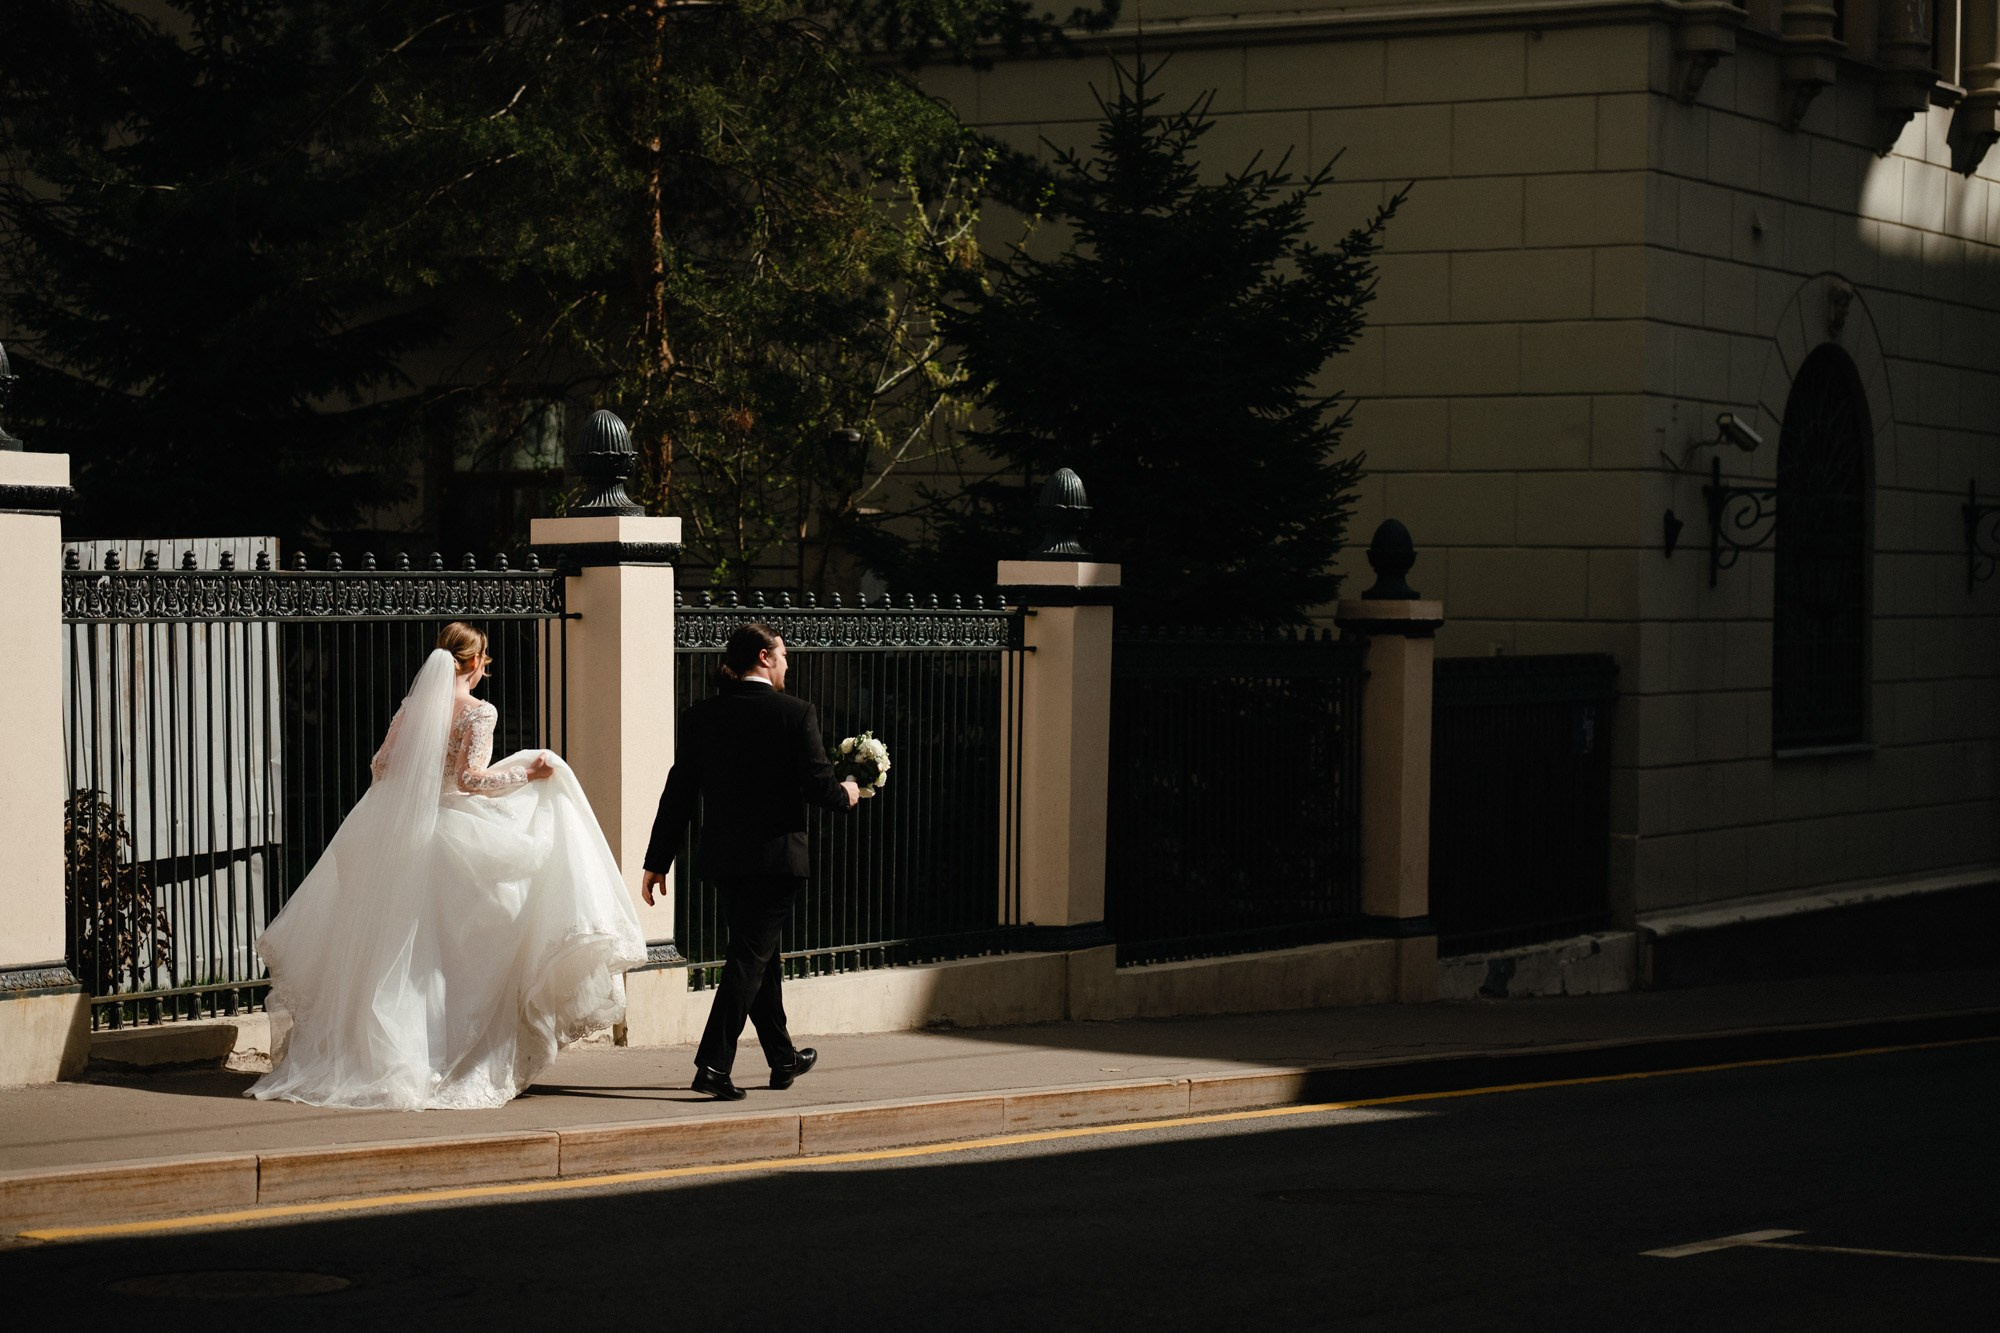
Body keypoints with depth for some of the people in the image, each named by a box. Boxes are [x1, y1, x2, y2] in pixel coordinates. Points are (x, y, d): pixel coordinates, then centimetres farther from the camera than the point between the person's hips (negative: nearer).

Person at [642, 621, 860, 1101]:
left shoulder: (701, 716, 3)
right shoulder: (795, 714, -10)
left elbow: (678, 793, 3)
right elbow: (819, 788, -12)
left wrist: (658, 860, 6)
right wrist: (847, 794, 11)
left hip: (723, 858, 5)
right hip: (776, 857, -5)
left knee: (761, 953, 18)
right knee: (749, 957, -3)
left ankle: (783, 1058, 30)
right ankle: (713, 1064, -13)